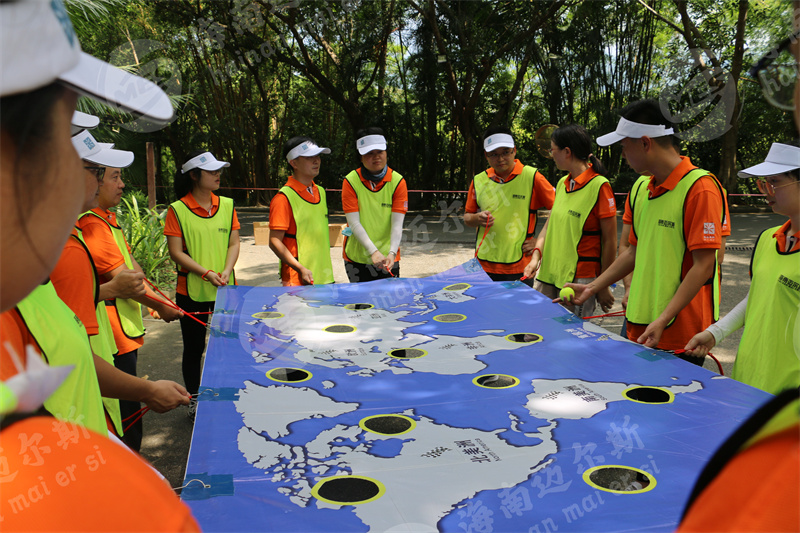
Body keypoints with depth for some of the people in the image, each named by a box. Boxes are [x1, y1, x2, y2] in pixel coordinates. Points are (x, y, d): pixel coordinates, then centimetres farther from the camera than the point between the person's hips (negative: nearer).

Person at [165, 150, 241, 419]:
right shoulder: (177, 210, -7)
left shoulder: (227, 205, 5)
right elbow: (176, 252, -10)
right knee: (194, 347, 10)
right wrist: (207, 273, -19)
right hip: (192, 291, -3)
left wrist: (226, 272, -12)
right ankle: (194, 398, 27)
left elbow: (234, 243, 5)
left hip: (226, 290, 3)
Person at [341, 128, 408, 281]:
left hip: (387, 259, 1)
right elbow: (354, 222, -13)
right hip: (356, 257, 0)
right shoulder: (351, 181, -6)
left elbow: (397, 223, -11)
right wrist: (373, 251, -24)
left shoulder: (398, 182, -4)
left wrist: (392, 253, -26)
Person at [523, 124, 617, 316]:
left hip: (579, 280, -7)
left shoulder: (599, 186, -11)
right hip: (549, 275, 7)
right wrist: (536, 255, -2)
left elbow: (609, 241, -10)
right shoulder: (562, 184, 12)